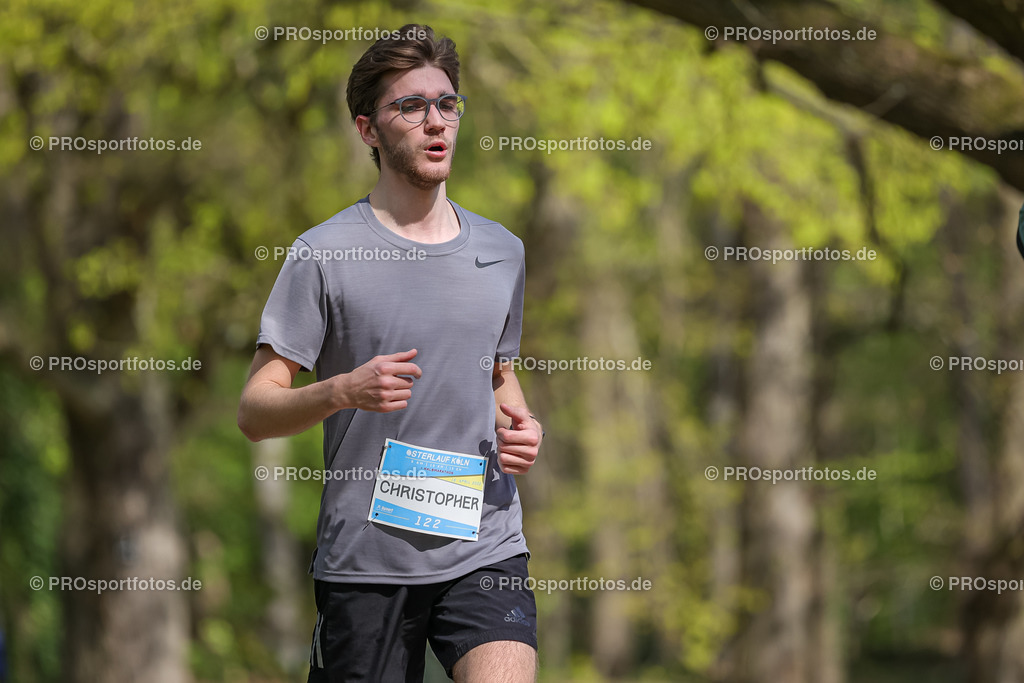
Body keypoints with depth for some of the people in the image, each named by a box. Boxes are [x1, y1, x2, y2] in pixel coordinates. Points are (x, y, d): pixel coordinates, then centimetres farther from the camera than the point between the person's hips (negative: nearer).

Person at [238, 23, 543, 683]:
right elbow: (255, 412, -4)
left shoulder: (503, 251, 12)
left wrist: (521, 428, 5)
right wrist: (341, 392, -22)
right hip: (364, 557, -2)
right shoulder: (325, 253, -3)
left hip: (485, 547, 3)